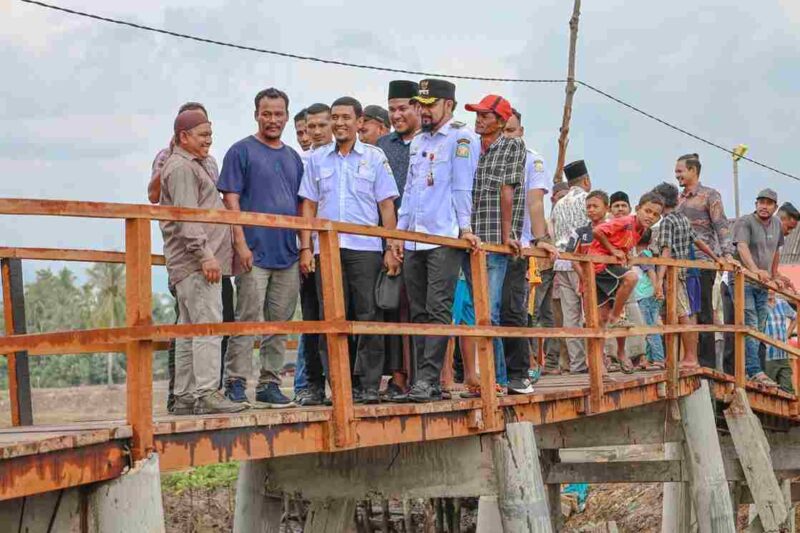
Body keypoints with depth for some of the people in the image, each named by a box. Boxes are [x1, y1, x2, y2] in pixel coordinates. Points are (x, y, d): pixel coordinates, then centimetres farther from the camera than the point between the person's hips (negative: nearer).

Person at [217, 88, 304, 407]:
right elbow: (231, 200, -6)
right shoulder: (242, 151, 0)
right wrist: (241, 243, -15)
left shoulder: (293, 158, 17)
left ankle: (269, 383, 14)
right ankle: (235, 384, -3)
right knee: (247, 320, -7)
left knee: (279, 324, 7)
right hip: (254, 253, -6)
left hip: (288, 255, 6)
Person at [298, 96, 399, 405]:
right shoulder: (317, 159, 13)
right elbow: (309, 206, 12)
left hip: (365, 248, -1)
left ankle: (370, 384, 1)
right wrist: (305, 248, 3)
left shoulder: (375, 158, 8)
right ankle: (320, 385, 4)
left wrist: (391, 249, -1)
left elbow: (386, 206, 6)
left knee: (369, 316, -3)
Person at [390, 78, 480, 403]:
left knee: (438, 310, -10)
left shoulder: (461, 138, -2)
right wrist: (400, 232, 17)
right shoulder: (418, 142, 21)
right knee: (419, 312, 7)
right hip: (414, 241, 8)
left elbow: (463, 187, -9)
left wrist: (464, 227, -15)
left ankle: (428, 380, -13)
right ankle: (424, 383, 9)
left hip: (445, 239, -8)